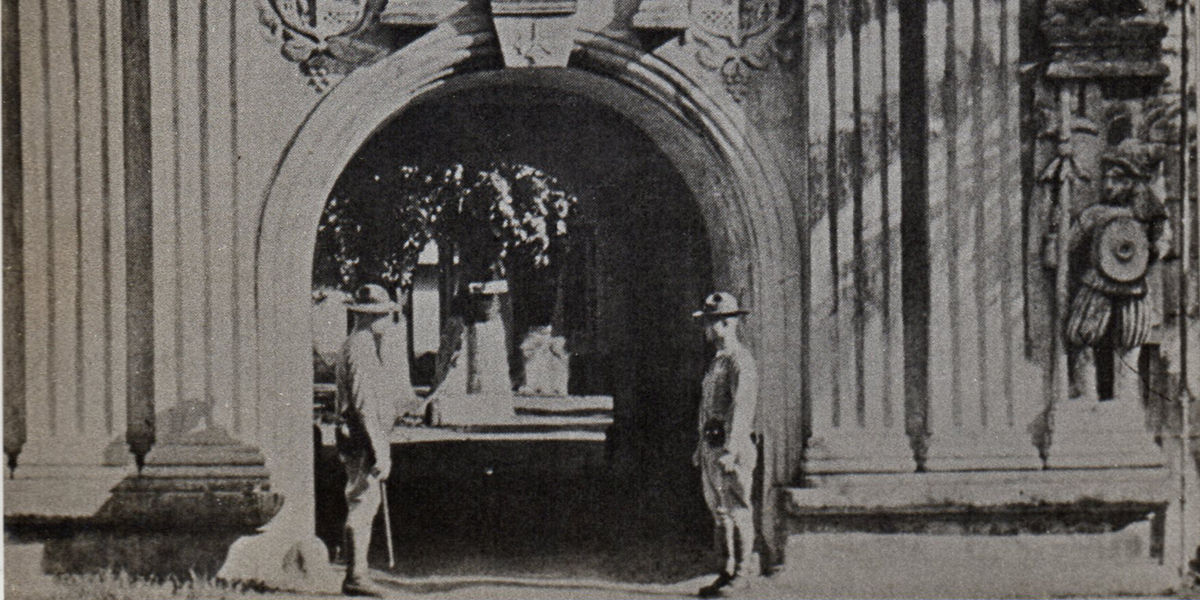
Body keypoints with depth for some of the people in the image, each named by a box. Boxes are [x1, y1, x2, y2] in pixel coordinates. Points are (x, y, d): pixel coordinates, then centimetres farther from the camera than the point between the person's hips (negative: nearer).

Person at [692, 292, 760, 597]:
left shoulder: (740, 360, -12)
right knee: (719, 510, 11)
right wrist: (702, 446, 21)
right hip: (711, 445, 9)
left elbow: (741, 407, -20)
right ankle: (730, 570, 16)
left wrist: (730, 450, -26)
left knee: (738, 509, -4)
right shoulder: (716, 361, 18)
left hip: (733, 445, -9)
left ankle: (745, 568, 3)